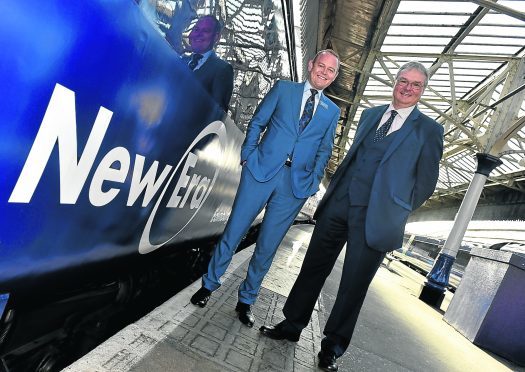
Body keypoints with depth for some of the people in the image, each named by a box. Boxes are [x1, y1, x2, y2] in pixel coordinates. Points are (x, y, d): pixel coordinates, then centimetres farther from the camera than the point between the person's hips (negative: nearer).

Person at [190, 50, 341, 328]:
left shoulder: (332, 111, 14)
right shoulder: (283, 88, 9)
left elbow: (324, 151, 15)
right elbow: (257, 123, 8)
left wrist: (313, 181, 3)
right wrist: (247, 155, -2)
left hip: (296, 184, 2)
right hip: (261, 171, -1)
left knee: (267, 246, 6)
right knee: (233, 231, 4)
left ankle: (246, 300, 24)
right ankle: (209, 284, 26)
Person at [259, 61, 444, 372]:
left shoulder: (430, 130, 2)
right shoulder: (370, 115, 15)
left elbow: (426, 181, 1)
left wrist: (397, 211, -2)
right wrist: (334, 191, 11)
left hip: (375, 217, -4)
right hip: (339, 203, 4)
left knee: (354, 284, 6)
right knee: (314, 267, 11)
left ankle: (333, 347, 26)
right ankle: (293, 325, 29)